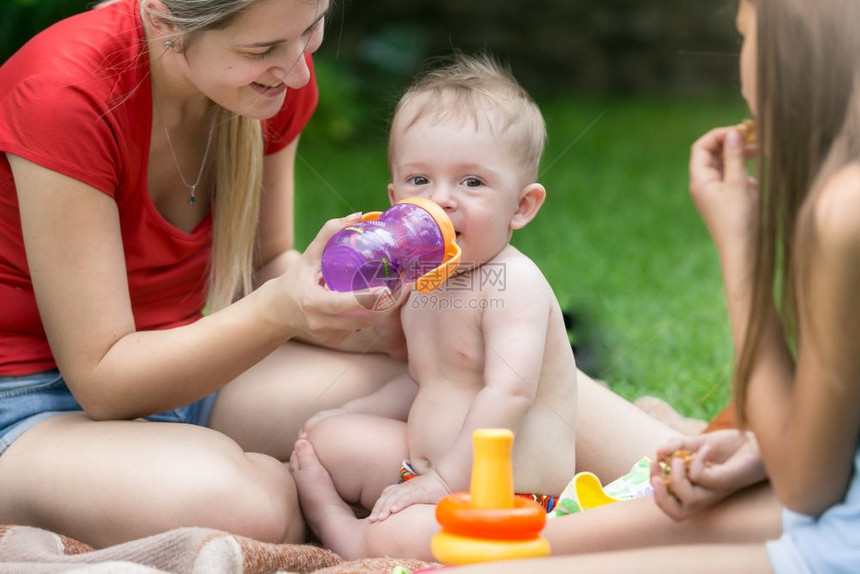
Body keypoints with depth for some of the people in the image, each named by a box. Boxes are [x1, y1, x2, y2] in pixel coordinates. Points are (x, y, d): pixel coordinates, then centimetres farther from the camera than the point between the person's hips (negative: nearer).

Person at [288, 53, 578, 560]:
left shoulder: (516, 283, -18)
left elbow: (509, 392, -28)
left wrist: (445, 480, -28)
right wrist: (349, 415, 14)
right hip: (424, 465, 9)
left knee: (401, 538, -30)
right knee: (326, 438, 12)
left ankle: (335, 526, -4)